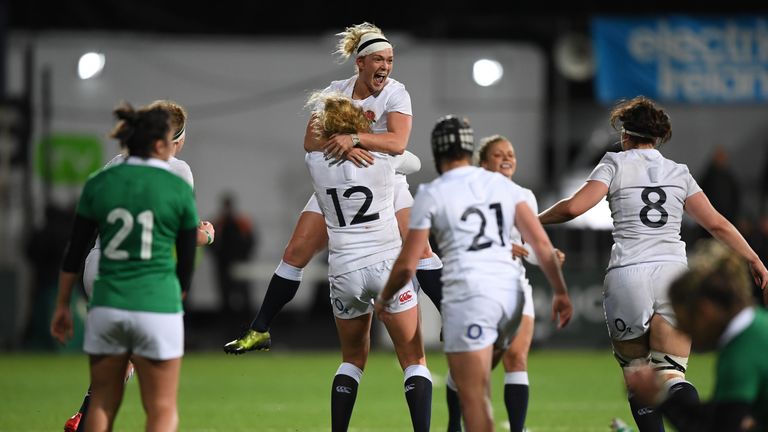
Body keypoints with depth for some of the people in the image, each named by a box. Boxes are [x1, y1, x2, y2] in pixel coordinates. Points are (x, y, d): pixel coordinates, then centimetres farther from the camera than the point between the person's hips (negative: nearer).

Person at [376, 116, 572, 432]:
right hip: (510, 291, 5)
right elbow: (541, 242, 4)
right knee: (478, 385, 22)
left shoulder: (431, 195, 1)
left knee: (473, 398, -6)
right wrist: (560, 291, 8)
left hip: (468, 295, -5)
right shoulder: (503, 185, 13)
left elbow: (407, 265, 2)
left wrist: (383, 300, 19)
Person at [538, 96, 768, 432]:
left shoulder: (615, 164, 6)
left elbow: (575, 206, -7)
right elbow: (717, 224, 11)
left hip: (628, 275, -3)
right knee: (671, 376, -3)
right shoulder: (678, 172, 15)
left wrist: (534, 221, 9)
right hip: (672, 272, 3)